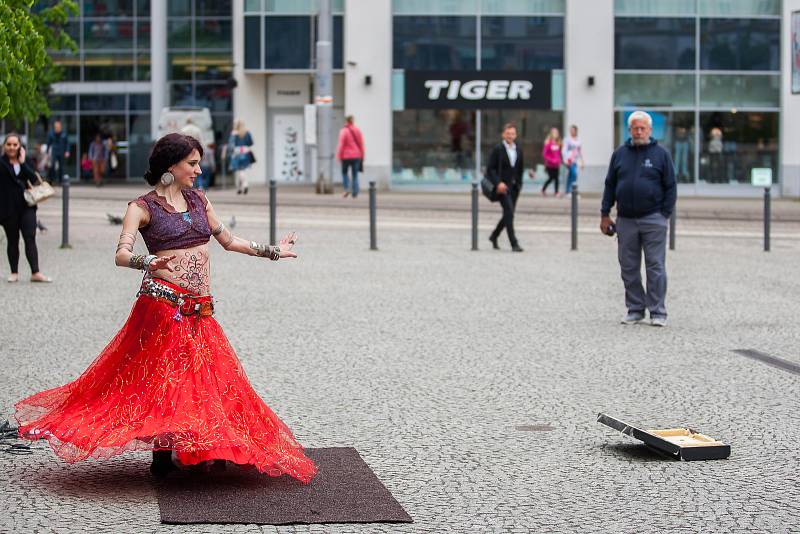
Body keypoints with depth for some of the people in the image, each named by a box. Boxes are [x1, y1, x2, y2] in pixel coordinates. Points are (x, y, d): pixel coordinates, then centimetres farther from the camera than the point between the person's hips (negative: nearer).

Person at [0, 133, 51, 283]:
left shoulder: (24, 161, 10)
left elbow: (33, 179, -6)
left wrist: (22, 163, -10)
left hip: (27, 205, 3)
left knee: (30, 238, -6)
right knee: (12, 240, 7)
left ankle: (35, 273, -9)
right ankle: (14, 273, 17)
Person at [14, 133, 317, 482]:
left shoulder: (198, 199, 16)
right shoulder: (142, 207, -1)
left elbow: (228, 240, 26)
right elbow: (121, 255, -14)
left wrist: (272, 252, 27)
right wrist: (149, 263, -35)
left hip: (199, 310, 6)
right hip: (164, 303, -6)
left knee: (210, 379, 0)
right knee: (165, 376, -12)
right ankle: (163, 455, -4)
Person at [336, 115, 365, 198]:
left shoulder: (344, 131, -10)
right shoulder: (357, 130, 5)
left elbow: (341, 145, -11)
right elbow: (361, 144, 7)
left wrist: (339, 156, -4)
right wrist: (362, 156, 14)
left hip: (346, 156, -3)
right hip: (356, 156, 3)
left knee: (344, 172, 14)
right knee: (355, 174, 7)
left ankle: (347, 188, -4)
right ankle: (355, 192, 1)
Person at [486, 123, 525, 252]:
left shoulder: (518, 149, 9)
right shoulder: (497, 149, -8)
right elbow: (490, 169, -10)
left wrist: (519, 184, 12)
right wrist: (498, 183, -20)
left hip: (514, 187, 6)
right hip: (502, 186, -6)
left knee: (508, 214, 12)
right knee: (509, 213, -14)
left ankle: (494, 236, 34)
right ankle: (514, 243, -15)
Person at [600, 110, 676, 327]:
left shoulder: (661, 154, 2)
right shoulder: (620, 154, 10)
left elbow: (670, 186, 1)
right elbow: (610, 185, 13)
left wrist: (666, 214, -6)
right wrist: (605, 214, 7)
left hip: (653, 220, -3)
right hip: (626, 220, 3)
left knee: (655, 266, -2)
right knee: (629, 268, 6)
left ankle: (657, 312, 2)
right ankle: (635, 309, 16)